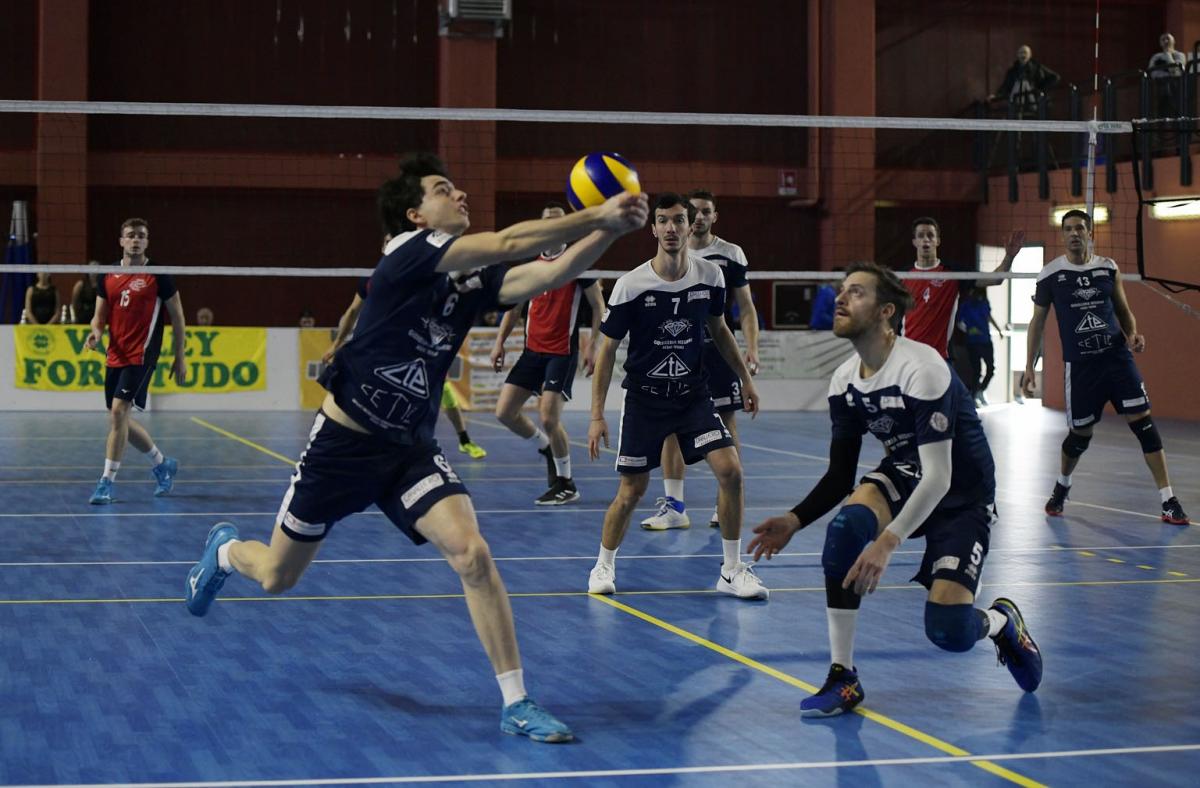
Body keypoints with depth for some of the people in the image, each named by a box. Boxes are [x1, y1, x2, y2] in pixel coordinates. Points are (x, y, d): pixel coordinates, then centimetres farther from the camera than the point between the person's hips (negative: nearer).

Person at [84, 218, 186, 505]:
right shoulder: (107, 276, 9)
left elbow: (177, 316, 2)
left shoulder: (158, 275, -4)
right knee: (120, 419, 11)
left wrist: (180, 358, 2)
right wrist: (96, 331, -10)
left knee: (118, 411, -18)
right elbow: (100, 314, 13)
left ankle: (107, 482, -14)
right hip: (115, 355, 6)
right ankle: (163, 465, 32)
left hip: (142, 355, -6)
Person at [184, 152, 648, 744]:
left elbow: (550, 274, -14)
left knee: (472, 554, -20)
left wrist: (609, 231, -28)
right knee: (277, 578, 11)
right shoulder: (409, 251, -17)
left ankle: (516, 704, -14)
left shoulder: (472, 280, 1)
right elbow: (506, 244, -28)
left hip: (411, 449, 4)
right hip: (344, 443, -4)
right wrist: (596, 218, -28)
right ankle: (225, 550, 48)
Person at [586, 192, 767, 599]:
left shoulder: (710, 276, -5)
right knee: (632, 490, -1)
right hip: (644, 397, -2)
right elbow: (607, 350, -7)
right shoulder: (630, 286, -15)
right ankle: (603, 567, 23)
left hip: (693, 394, 3)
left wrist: (745, 378, 16)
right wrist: (597, 416, -10)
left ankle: (732, 571, 1)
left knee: (730, 471, -13)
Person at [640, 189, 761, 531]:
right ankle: (673, 506, 3)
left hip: (719, 349, -2)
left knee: (726, 425, 1)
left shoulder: (731, 255, 2)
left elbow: (746, 308, 3)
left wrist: (752, 349, -9)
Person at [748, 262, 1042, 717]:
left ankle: (1002, 622, 20)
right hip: (903, 477, 6)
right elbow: (840, 475, 2)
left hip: (962, 496, -6)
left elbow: (938, 478, -30)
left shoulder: (922, 370, -27)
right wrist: (795, 520, -15)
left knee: (948, 632, -20)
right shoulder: (845, 381, -4)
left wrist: (887, 543, -39)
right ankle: (842, 678, -19)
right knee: (846, 523, -29)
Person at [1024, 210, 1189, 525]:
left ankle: (1169, 501, -6)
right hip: (1080, 365, -1)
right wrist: (1029, 365, 4)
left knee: (1144, 423, -8)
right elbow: (1037, 321, 8)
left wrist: (1133, 334, -6)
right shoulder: (1051, 274, 0)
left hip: (1117, 357, 1)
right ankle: (1061, 487, 35)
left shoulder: (1108, 268, 6)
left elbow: (1124, 310, 15)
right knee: (1080, 434, 5)